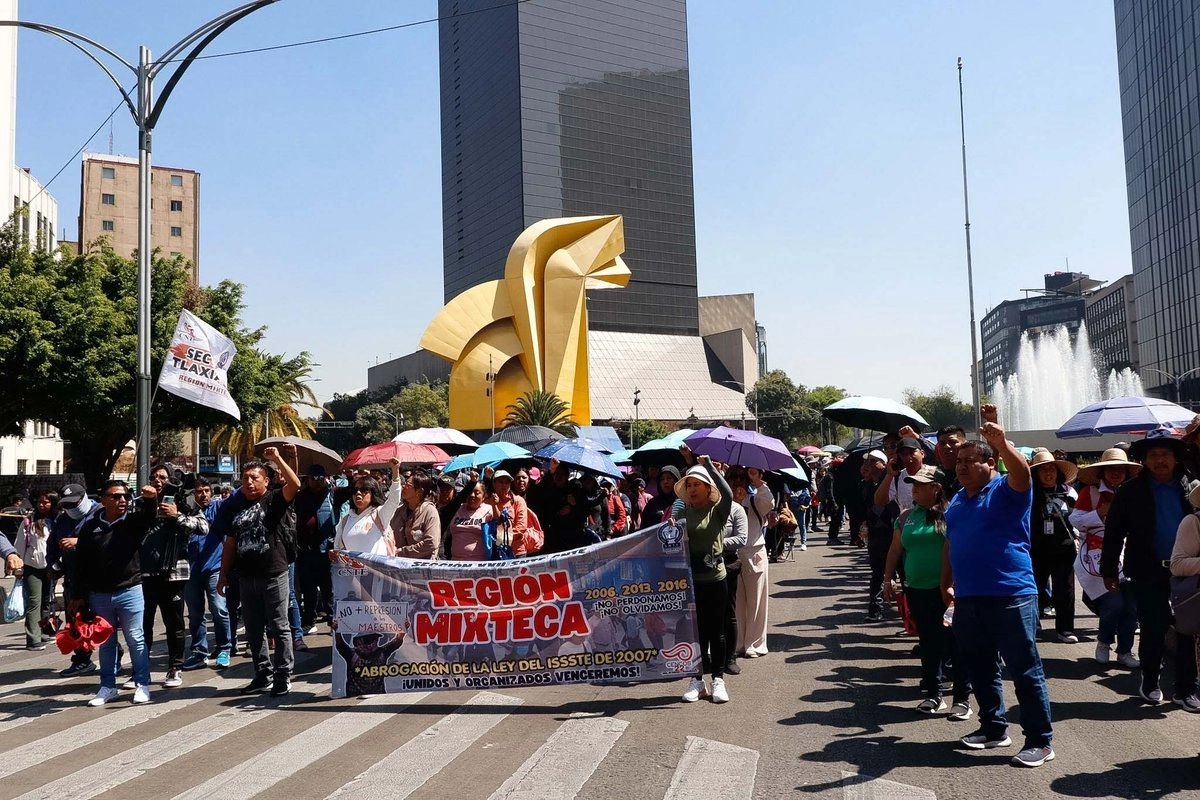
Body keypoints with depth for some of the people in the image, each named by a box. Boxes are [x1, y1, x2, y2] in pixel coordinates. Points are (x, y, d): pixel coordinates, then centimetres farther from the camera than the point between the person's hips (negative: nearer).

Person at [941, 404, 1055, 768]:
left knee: (1025, 670, 0)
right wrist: (947, 584, 16)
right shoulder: (957, 500, 15)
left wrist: (1001, 441, -44)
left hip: (1010, 596, -7)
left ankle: (1040, 741, 10)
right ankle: (993, 728, 30)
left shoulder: (1006, 490, -6)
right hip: (968, 599, 7)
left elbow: (1022, 472, -28)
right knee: (980, 669, 16)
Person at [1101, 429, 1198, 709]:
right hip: (1148, 572, -2)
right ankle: (1150, 682, 24)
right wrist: (1109, 570, -4)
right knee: (1153, 629, 5)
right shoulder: (1131, 491, -3)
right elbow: (1114, 532, -3)